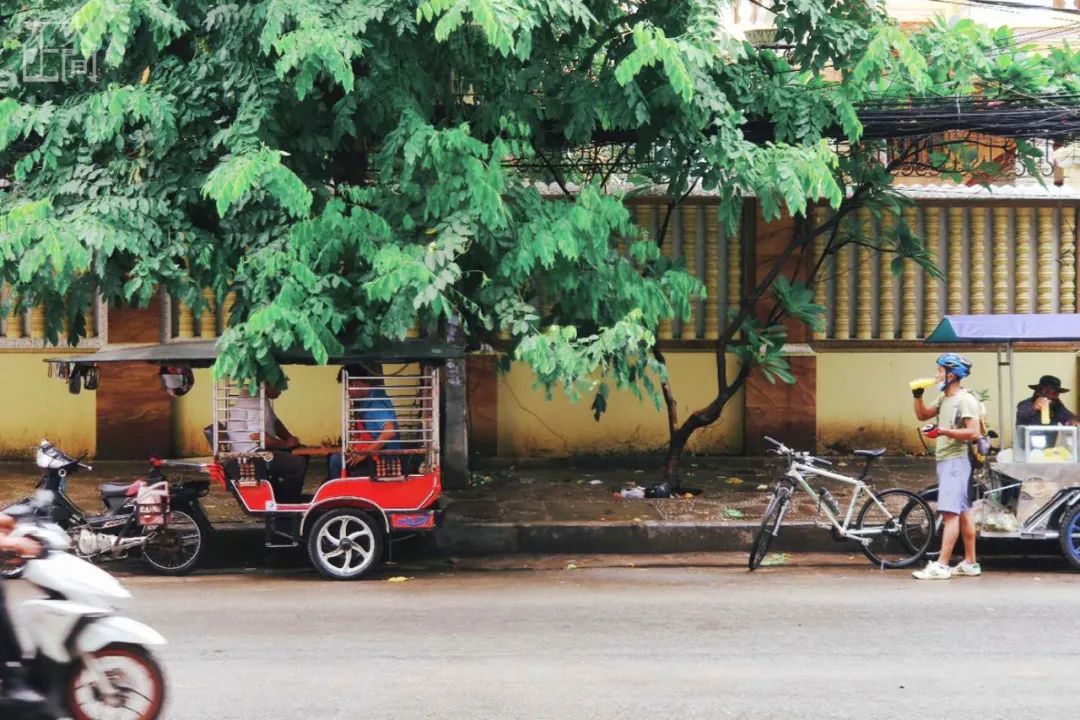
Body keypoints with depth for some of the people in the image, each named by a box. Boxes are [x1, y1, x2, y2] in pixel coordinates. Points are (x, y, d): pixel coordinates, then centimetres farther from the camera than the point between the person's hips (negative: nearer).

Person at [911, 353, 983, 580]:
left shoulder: (965, 400, -13)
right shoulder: (944, 398, 16)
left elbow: (974, 433, -21)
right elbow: (922, 415, 25)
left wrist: (942, 431, -26)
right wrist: (918, 395, 8)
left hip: (956, 460, -10)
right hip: (944, 460, 10)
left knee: (950, 513, -13)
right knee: (963, 513, 12)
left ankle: (941, 565, -18)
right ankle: (970, 563, 16)